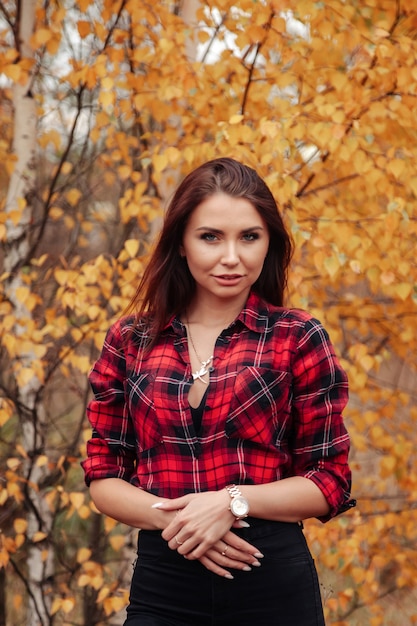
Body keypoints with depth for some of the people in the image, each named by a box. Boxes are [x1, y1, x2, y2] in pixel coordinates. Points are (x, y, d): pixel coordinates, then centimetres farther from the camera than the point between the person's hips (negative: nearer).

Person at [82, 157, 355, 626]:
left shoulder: (299, 339, -1)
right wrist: (171, 516, -12)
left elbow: (330, 483, -1)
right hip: (161, 585, 1)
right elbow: (103, 476, 6)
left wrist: (233, 501, -16)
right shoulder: (130, 341, 4)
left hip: (272, 585, -1)